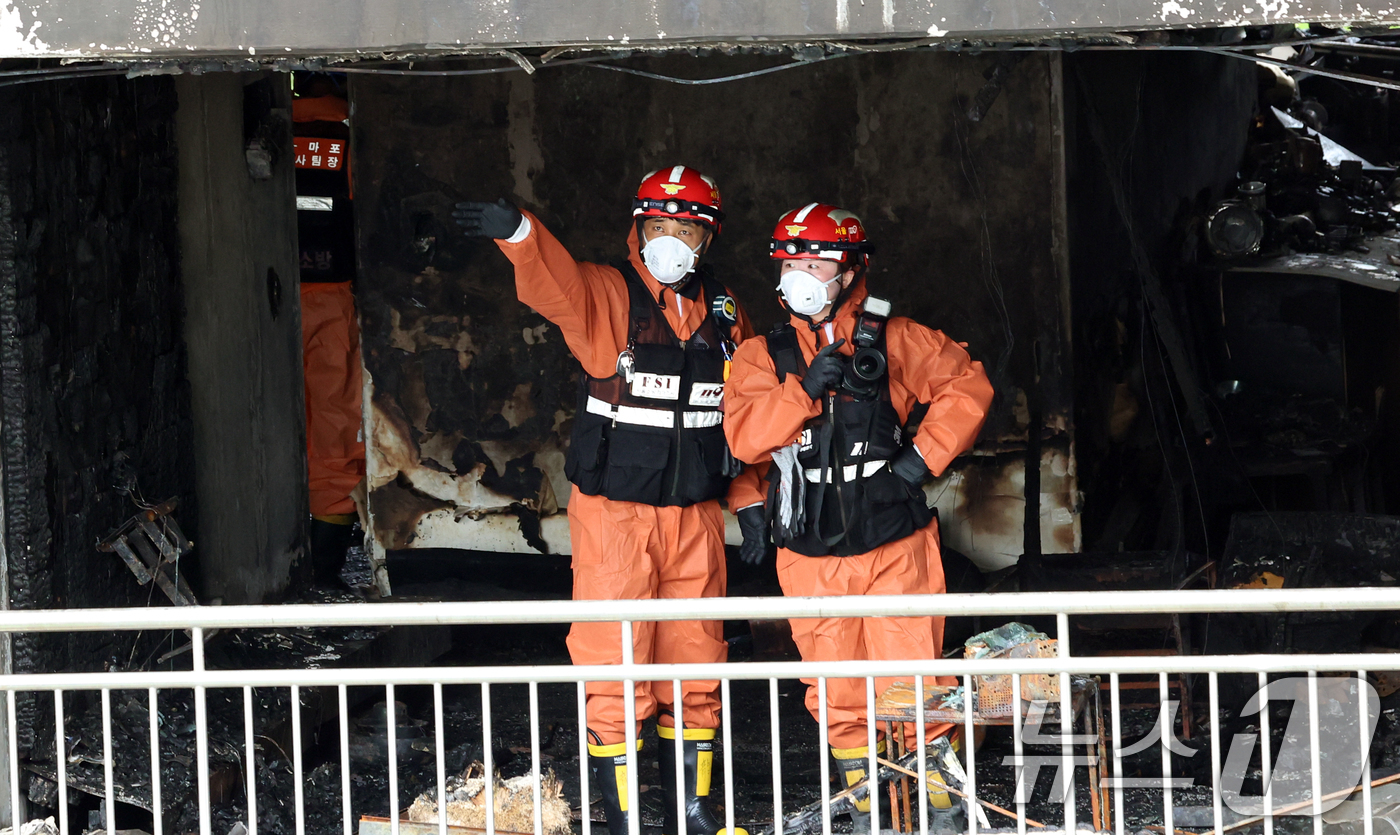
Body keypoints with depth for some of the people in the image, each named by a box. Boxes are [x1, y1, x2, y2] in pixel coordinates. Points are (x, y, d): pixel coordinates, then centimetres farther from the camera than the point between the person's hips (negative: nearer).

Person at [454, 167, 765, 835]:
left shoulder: (725, 315, 9)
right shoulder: (606, 295, -7)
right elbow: (555, 283, -29)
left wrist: (750, 500, 13)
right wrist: (517, 232, -49)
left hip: (694, 516, 5)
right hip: (613, 512, -5)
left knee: (695, 667, 12)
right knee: (613, 668, -4)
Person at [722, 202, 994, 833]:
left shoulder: (893, 340, 2)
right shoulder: (763, 355, 5)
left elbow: (967, 386, 2)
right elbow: (744, 436, -9)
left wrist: (924, 455, -6)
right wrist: (804, 387, -21)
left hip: (896, 544, -2)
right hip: (812, 556, 2)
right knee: (838, 697, 7)